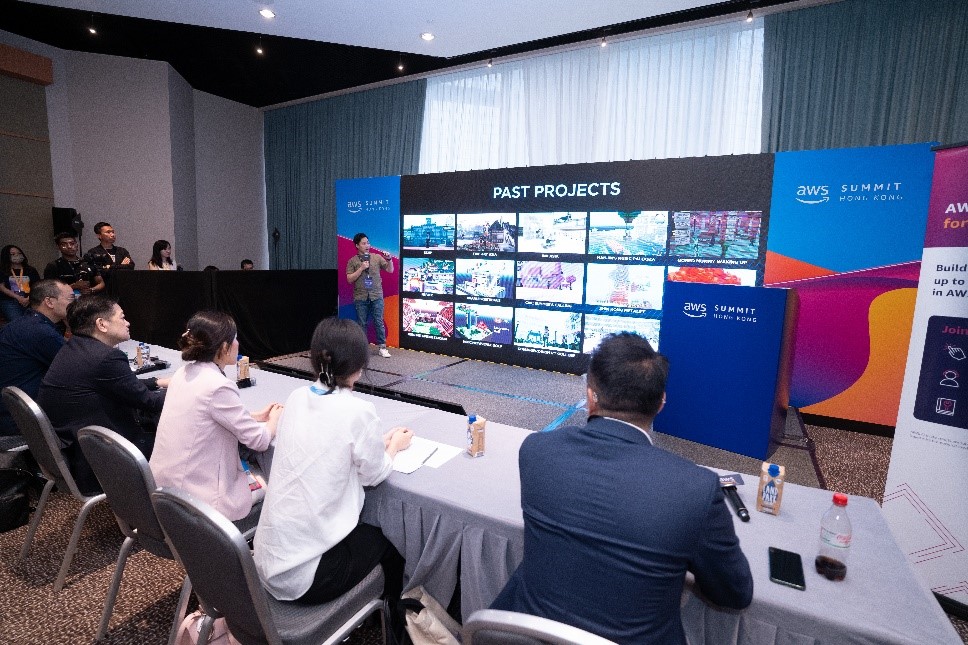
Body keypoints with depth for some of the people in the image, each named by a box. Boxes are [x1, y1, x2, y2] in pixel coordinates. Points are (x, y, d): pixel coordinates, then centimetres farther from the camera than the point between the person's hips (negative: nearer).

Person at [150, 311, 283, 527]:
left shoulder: (185, 372, -1)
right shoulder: (218, 386, -26)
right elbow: (259, 440, -18)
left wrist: (254, 417, 13)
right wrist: (274, 418, 2)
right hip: (193, 499, -8)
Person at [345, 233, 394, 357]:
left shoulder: (377, 257, 5)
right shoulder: (352, 261, 3)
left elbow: (390, 270, 4)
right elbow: (349, 279, -3)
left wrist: (389, 260, -14)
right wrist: (361, 268, -12)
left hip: (376, 296, 0)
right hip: (360, 297, 0)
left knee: (379, 322, 2)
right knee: (362, 324, 7)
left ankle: (382, 347, 7)